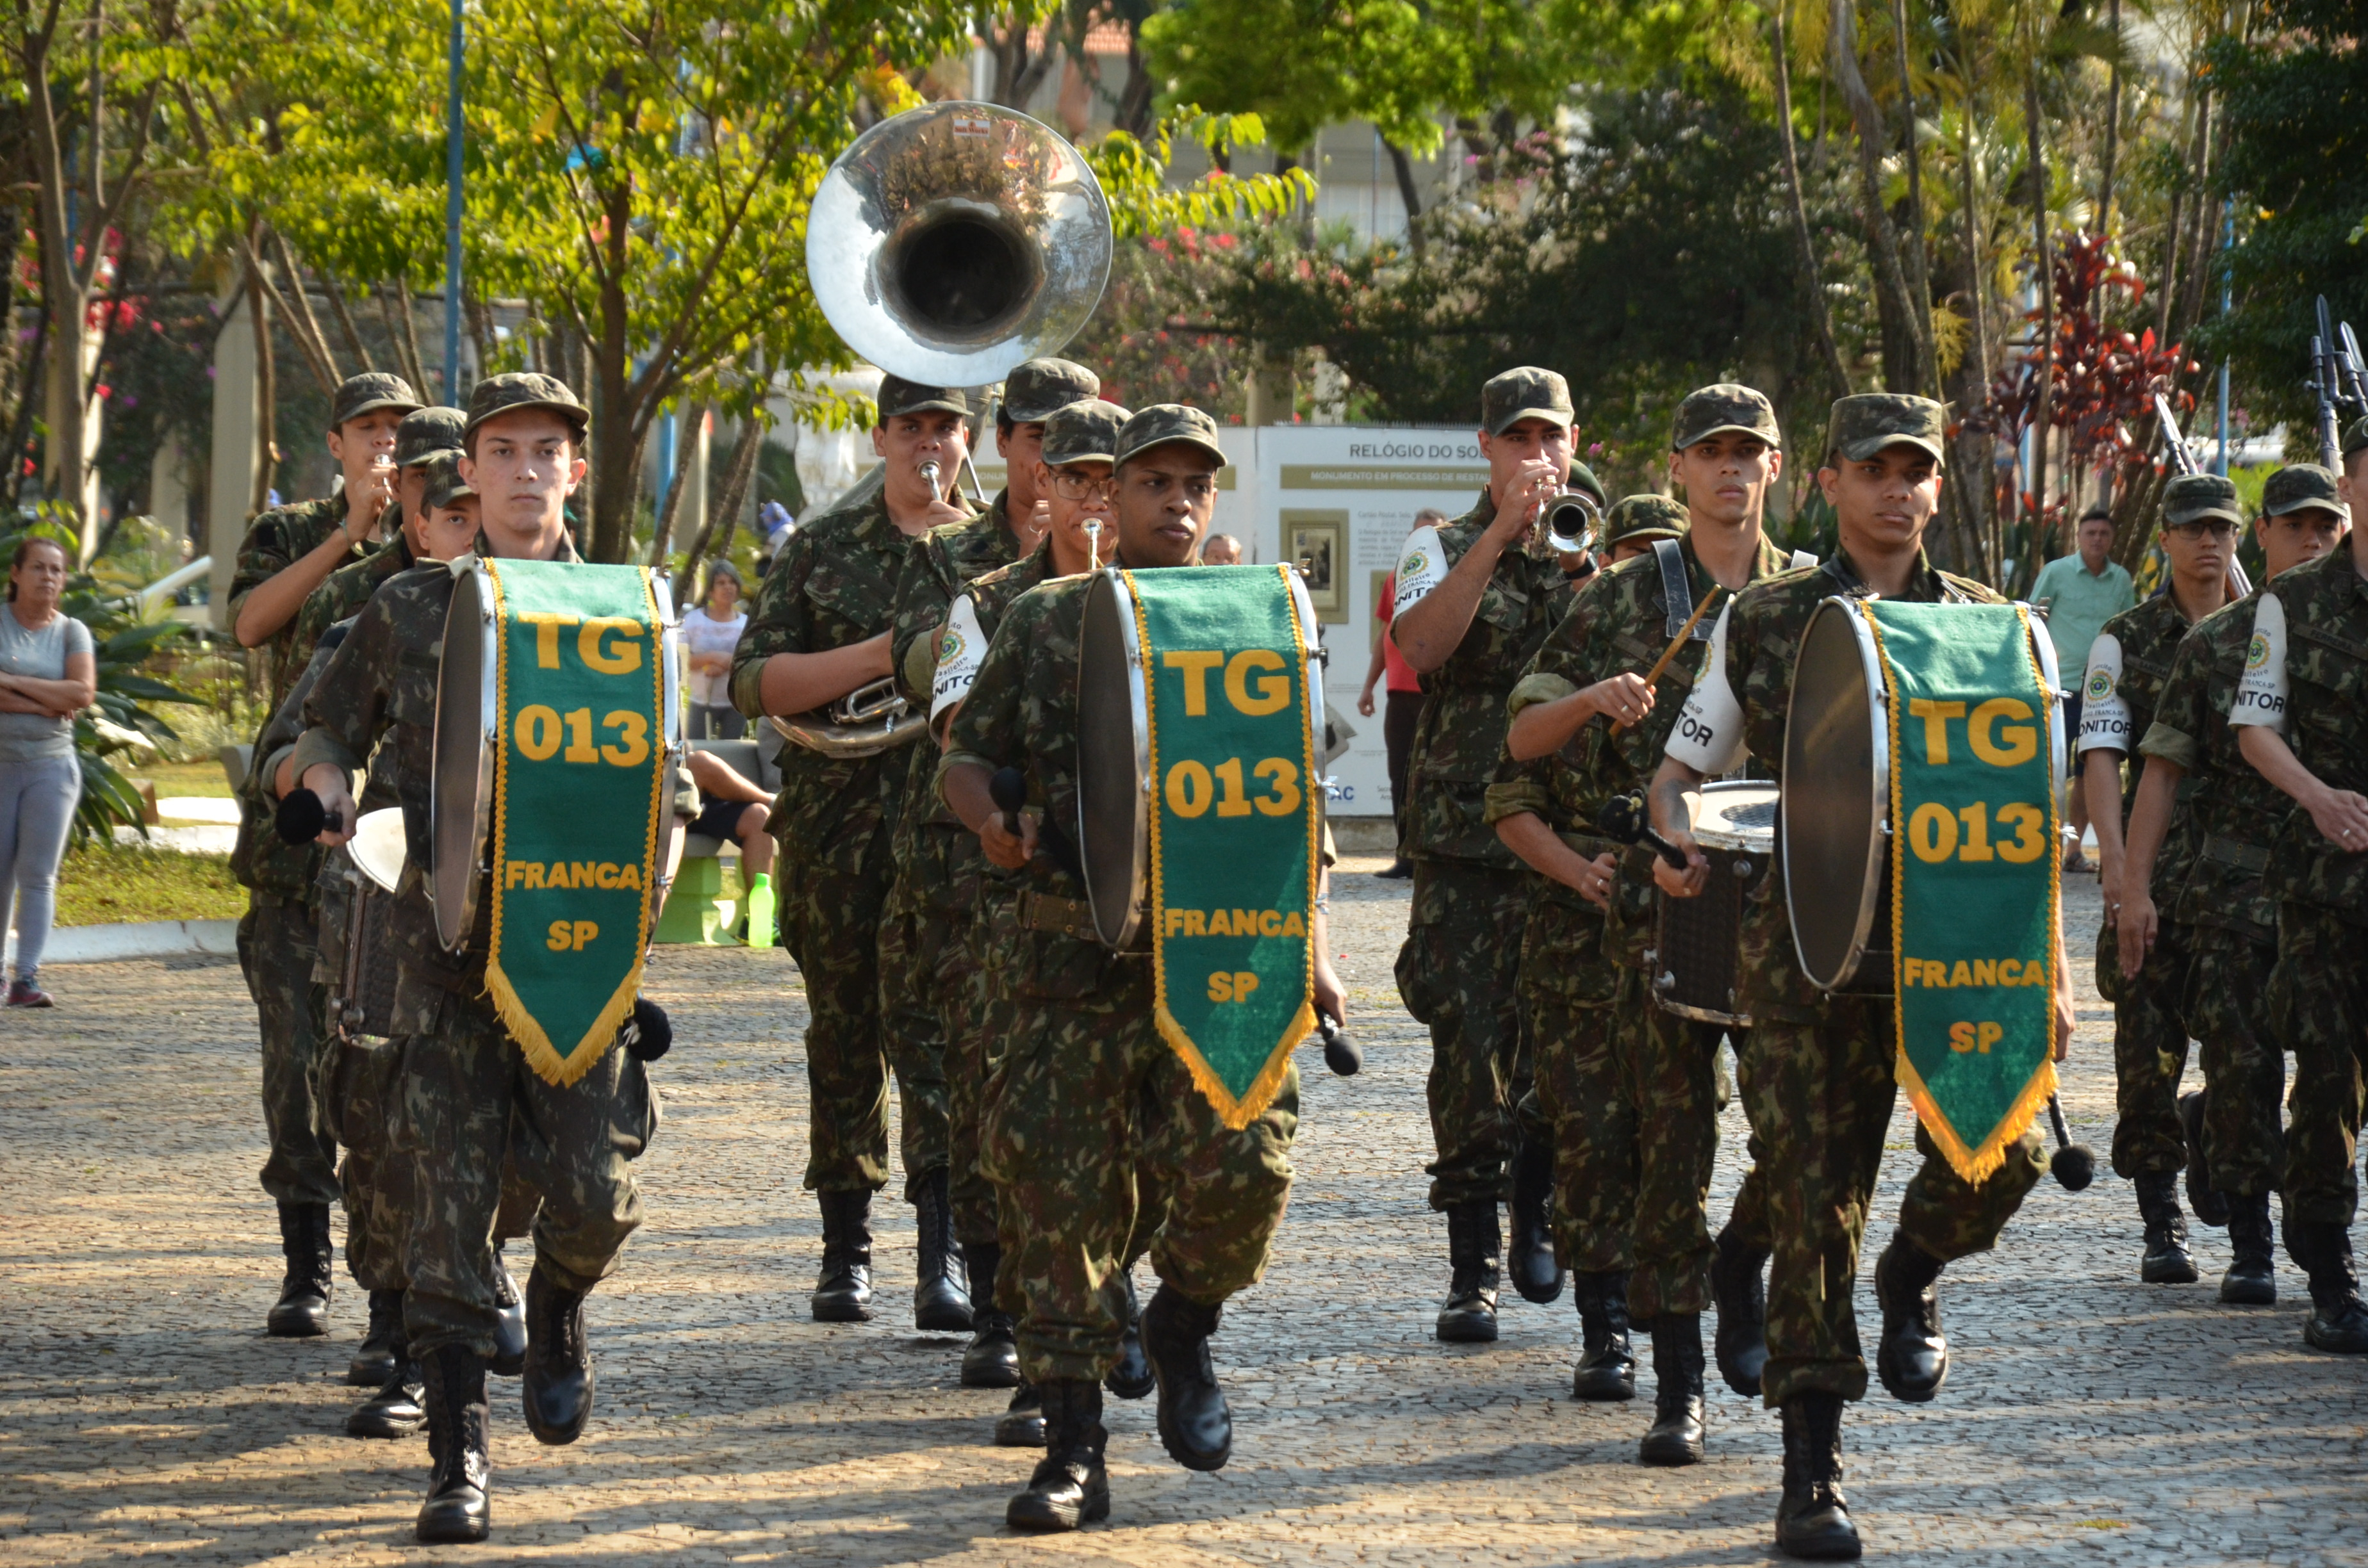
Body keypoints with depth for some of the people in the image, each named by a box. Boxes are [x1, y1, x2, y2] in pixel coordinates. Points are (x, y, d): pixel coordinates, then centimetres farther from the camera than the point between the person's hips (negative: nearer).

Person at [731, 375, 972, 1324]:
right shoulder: (820, 549, 10)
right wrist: (875, 657, -10)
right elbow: (754, 683, 2)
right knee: (843, 1031, 7)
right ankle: (846, 1247, 15)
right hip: (835, 820, 1)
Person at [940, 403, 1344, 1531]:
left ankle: (1183, 1327, 15)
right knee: (1059, 1193, -2)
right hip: (1073, 959, 0)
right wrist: (989, 818, -11)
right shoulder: (1044, 621, 10)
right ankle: (1073, 1452, 7)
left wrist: (1311, 955, 5)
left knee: (1244, 1161, -17)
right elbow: (965, 755, 13)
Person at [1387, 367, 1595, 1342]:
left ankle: (1535, 1218, 20)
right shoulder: (1443, 550, 6)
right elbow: (1420, 646, -14)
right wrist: (1501, 534, -21)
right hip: (1465, 840, -1)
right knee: (1470, 1049, -4)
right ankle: (1471, 1269, 3)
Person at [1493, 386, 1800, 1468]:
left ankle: (1744, 1269, 23)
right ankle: (1679, 1386, 2)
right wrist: (1590, 699, -14)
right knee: (1672, 1133, -2)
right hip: (1657, 894, -1)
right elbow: (1522, 740, 6)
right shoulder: (1624, 600, 6)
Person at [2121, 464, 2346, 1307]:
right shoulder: (2214, 644, 6)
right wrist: (2135, 885, -1)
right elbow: (2164, 766, 5)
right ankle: (2249, 1246, 8)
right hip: (2237, 888, 0)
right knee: (2241, 1071, -1)